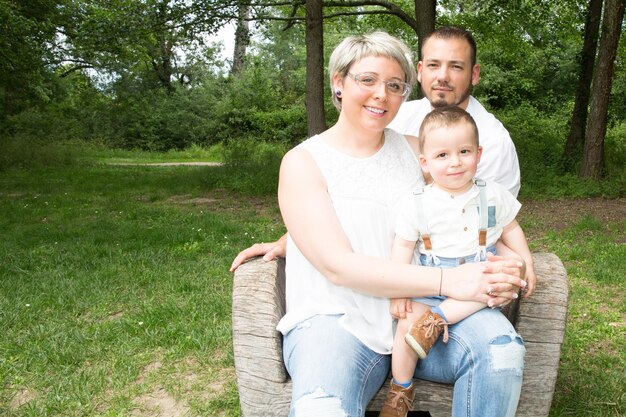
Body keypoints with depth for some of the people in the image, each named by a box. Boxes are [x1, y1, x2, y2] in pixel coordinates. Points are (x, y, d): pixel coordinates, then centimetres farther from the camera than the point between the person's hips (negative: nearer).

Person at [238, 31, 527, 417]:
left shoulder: (413, 148, 13)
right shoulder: (303, 163, -1)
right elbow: (338, 266, -12)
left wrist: (503, 267, -10)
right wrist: (447, 281, -21)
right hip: (336, 322, -4)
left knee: (500, 346, -25)